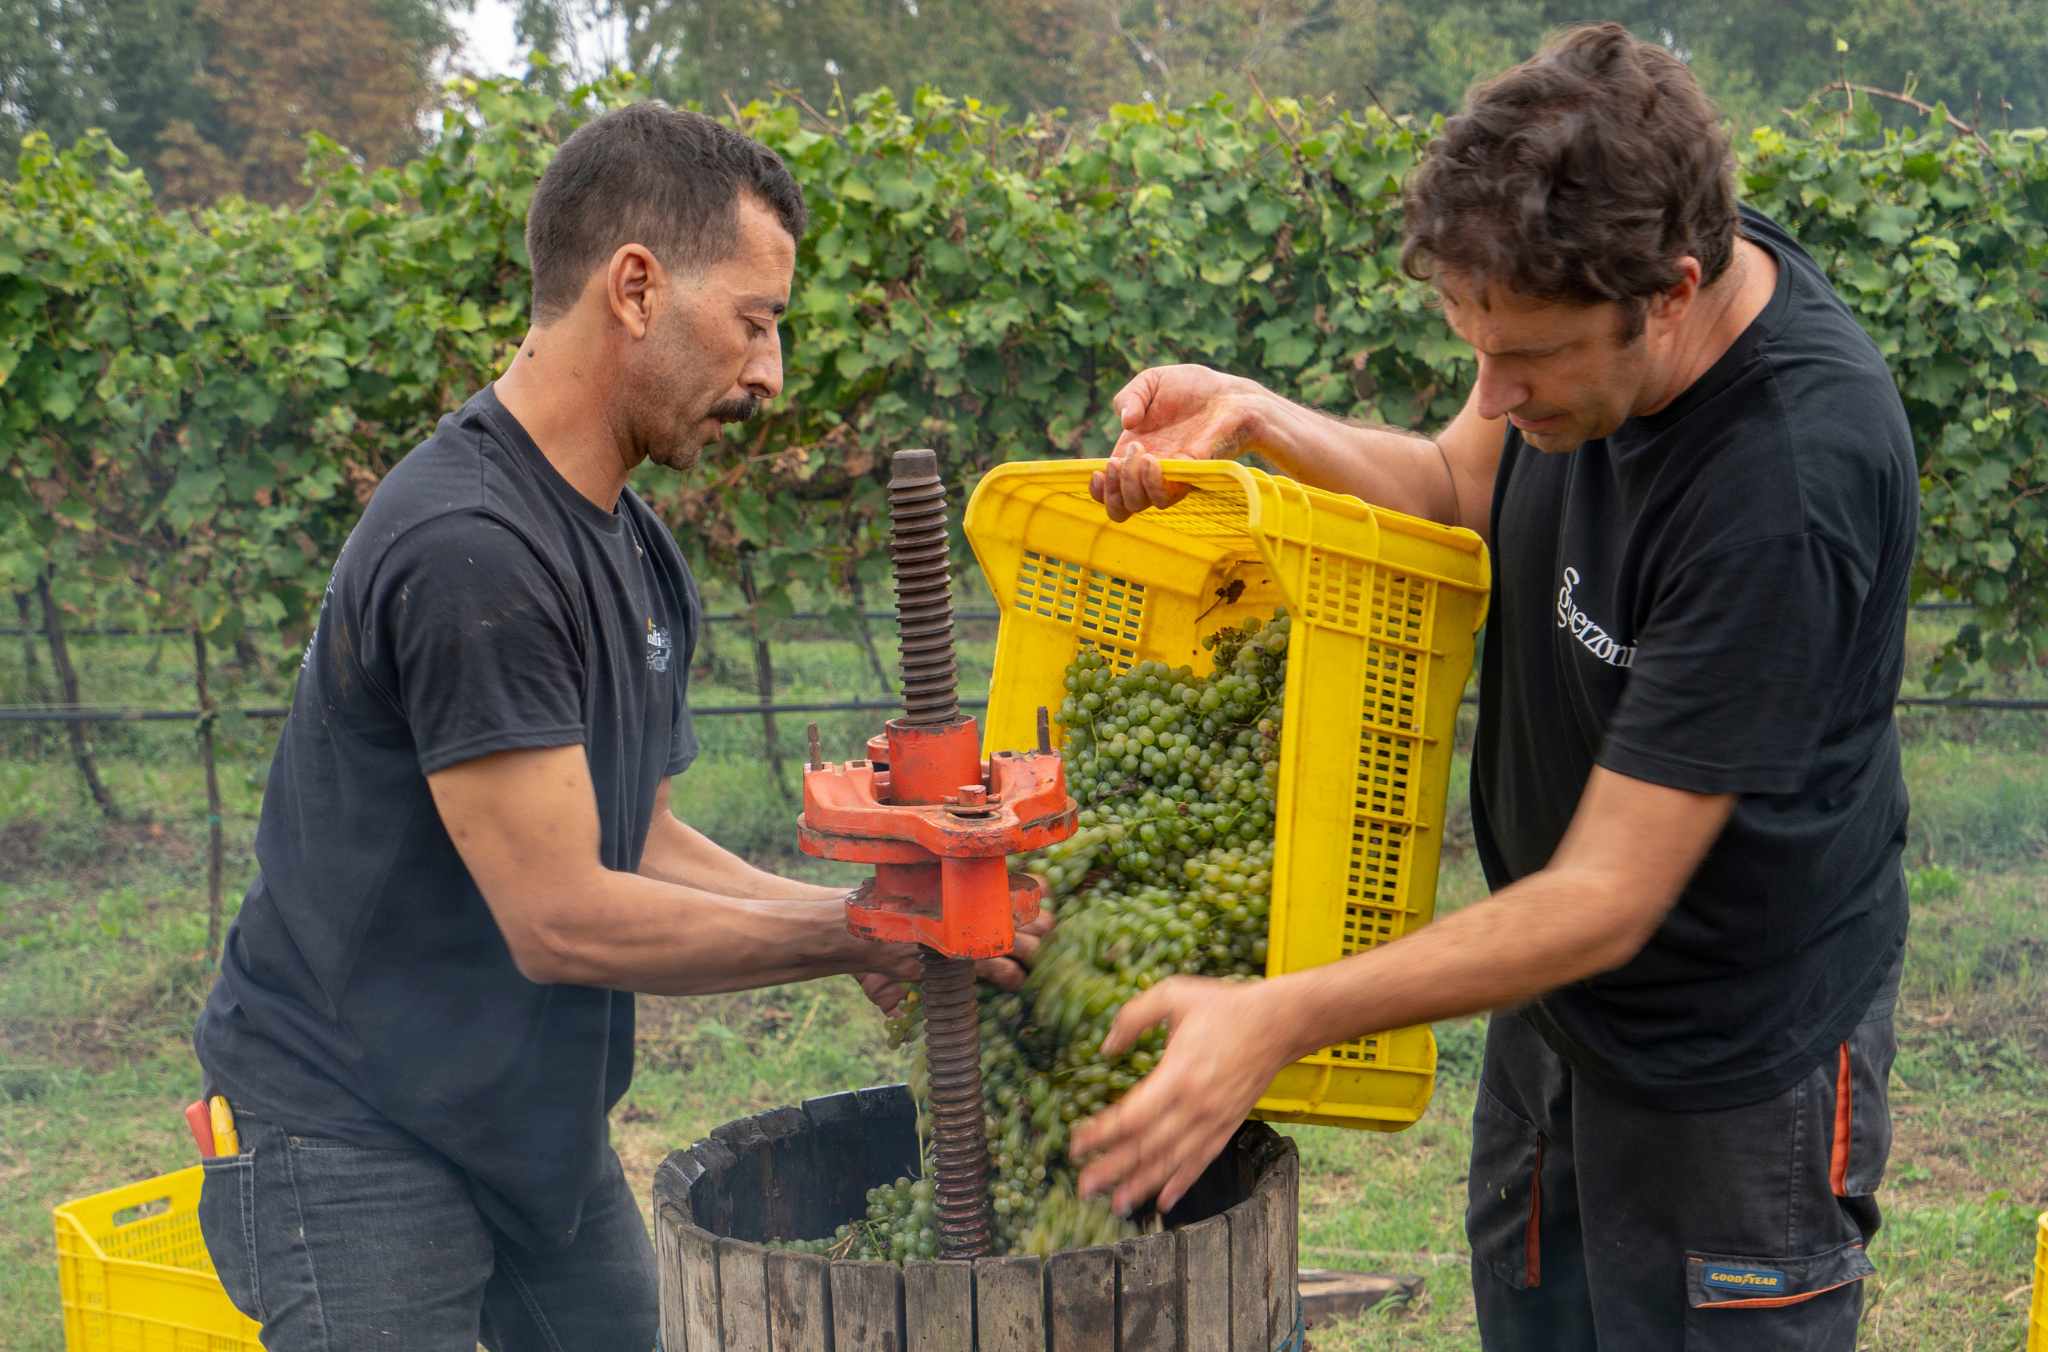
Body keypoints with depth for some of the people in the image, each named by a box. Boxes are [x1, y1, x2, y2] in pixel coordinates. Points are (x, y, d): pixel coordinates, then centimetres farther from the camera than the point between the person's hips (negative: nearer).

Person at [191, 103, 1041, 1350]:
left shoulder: (640, 554, 7)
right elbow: (561, 917, -26)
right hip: (358, 1141, -9)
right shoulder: (468, 552, -25)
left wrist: (859, 915, -4)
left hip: (540, 1130, 9)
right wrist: (855, 934, -19)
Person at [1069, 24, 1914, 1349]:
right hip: (1551, 998, 8)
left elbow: (1606, 903, -30)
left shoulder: (1788, 487, -35)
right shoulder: (1587, 297, -12)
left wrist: (1282, 1018, -33)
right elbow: (1459, 487, 8)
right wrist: (1251, 418, -10)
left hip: (1733, 1046, -7)